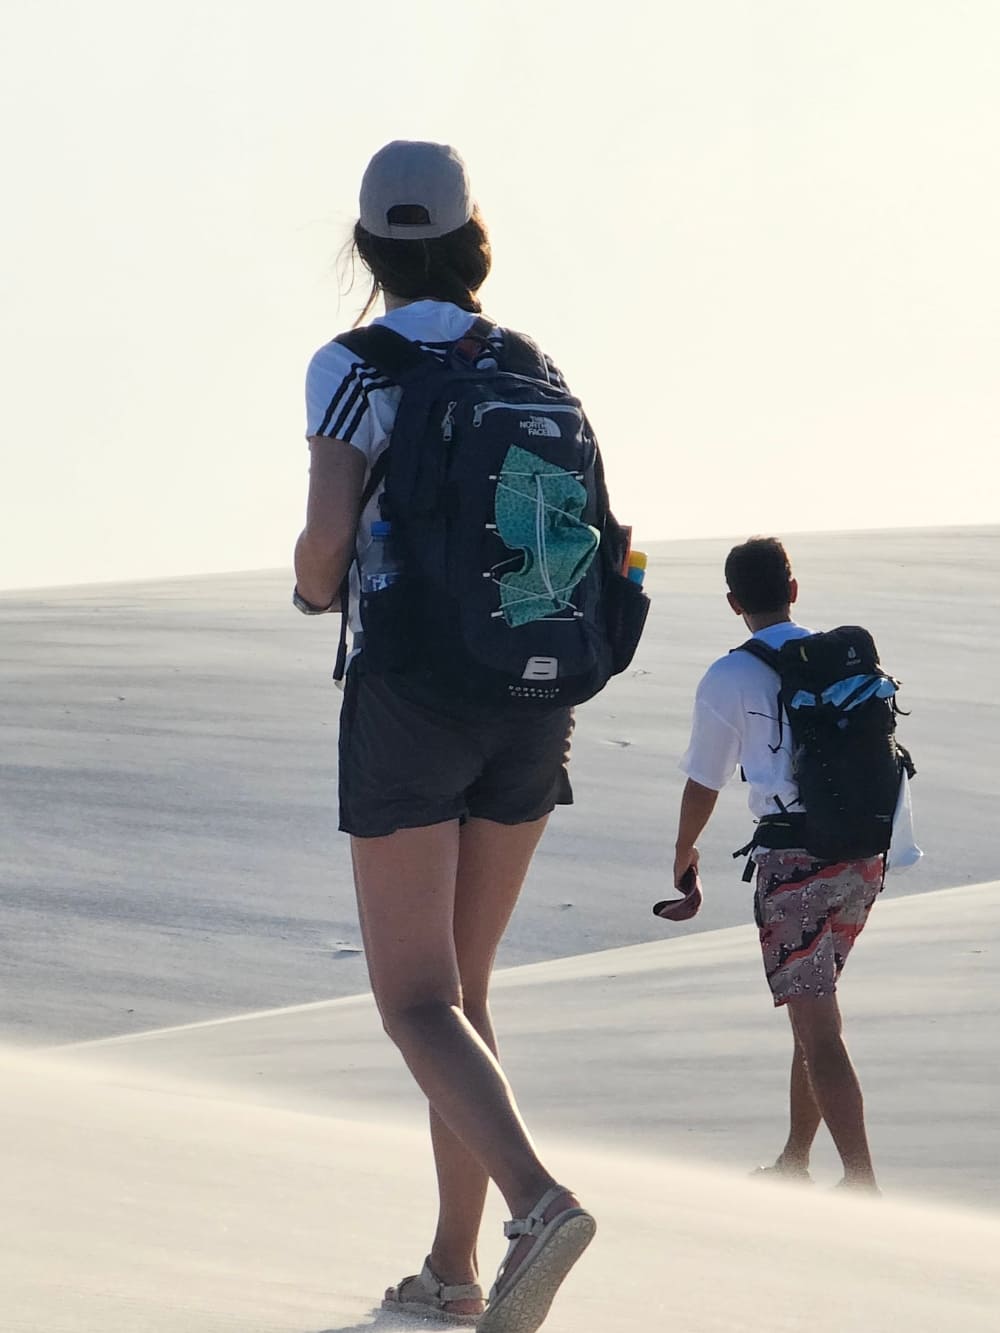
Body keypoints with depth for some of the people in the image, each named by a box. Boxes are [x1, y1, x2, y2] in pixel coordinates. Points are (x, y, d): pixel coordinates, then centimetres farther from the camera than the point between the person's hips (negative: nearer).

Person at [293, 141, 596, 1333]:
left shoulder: (351, 367, -6)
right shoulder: (533, 369, 8)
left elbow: (328, 537, -16)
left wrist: (312, 588, 7)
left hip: (410, 699, -5)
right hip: (530, 706, 5)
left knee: (416, 1003, -5)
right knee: (462, 985, 16)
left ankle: (538, 1202, -29)